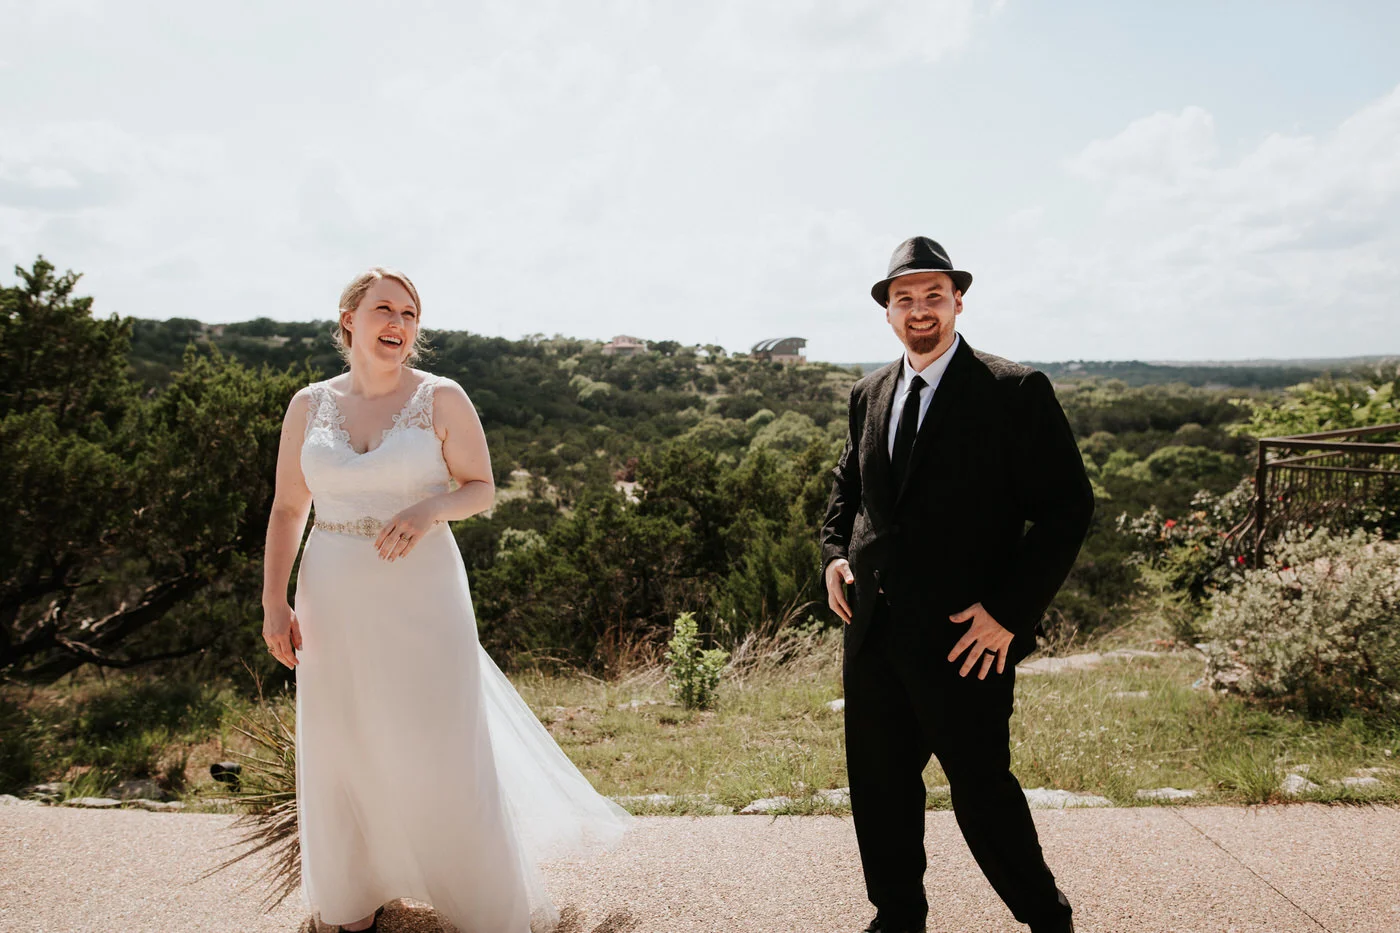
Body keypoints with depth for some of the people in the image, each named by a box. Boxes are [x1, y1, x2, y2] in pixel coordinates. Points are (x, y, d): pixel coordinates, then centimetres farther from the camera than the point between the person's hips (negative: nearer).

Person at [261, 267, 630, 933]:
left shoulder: (441, 398, -5)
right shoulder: (309, 405, 3)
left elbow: (482, 490, 0)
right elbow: (287, 508, 8)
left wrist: (429, 509, -21)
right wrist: (274, 602, 1)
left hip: (421, 597, -3)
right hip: (334, 605, 3)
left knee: (441, 750, 4)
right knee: (344, 753, 13)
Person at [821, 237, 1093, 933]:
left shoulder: (1016, 392, -8)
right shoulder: (869, 393, 10)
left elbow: (1067, 507, -10)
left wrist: (1010, 610, -16)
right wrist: (834, 551, 9)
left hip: (964, 637, -5)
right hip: (872, 629, 6)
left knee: (980, 786, 6)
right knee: (878, 787, 15)